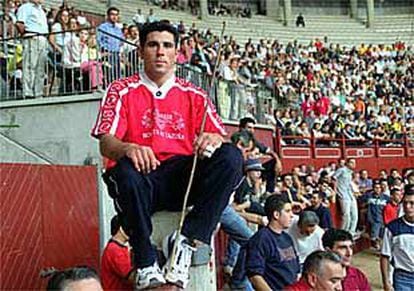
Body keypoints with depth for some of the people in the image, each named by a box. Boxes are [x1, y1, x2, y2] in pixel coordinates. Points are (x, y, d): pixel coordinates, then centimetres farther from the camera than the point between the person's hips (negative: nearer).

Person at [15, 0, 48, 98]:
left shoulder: (41, 10, 26)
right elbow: (19, 24, -12)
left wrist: (45, 38, 12)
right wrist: (25, 34, -4)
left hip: (43, 40, 8)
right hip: (32, 39, -8)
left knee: (41, 68, 8)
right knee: (30, 67, -10)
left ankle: (38, 93, 12)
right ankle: (28, 93, -11)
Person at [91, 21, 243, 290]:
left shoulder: (193, 95, 16)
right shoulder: (122, 91, 9)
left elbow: (220, 136, 6)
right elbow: (106, 143, -4)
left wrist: (214, 139, -21)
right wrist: (128, 148, -29)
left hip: (183, 177, 2)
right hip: (144, 179, -2)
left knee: (231, 157, -23)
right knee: (127, 171, -37)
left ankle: (188, 243, -27)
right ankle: (146, 266, -26)